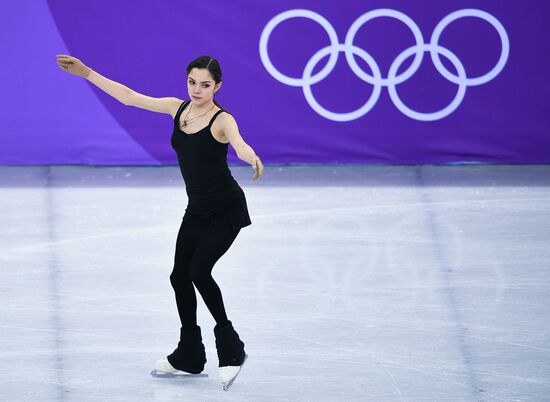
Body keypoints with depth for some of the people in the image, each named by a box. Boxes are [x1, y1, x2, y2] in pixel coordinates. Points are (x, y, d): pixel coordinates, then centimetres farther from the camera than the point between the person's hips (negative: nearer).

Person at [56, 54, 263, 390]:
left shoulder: (222, 120, -19)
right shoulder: (178, 108, 0)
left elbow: (239, 144, -42)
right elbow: (129, 96, 7)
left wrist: (253, 159, -65)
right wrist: (86, 73, 7)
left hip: (226, 210, -8)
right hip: (197, 210, 8)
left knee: (199, 270, -21)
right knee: (180, 275, 9)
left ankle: (231, 349, -6)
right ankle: (189, 357, 25)